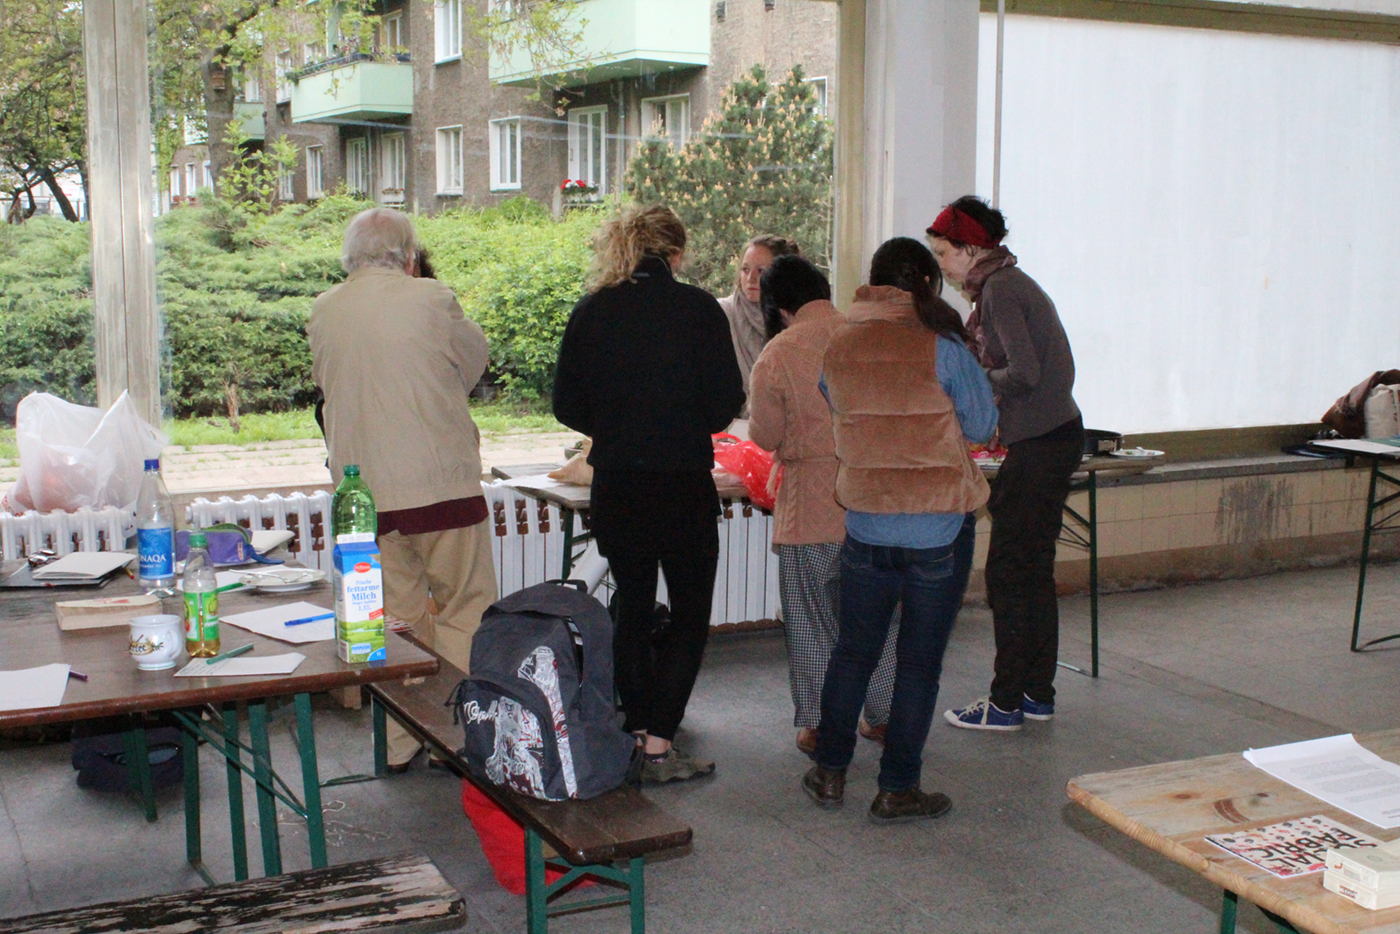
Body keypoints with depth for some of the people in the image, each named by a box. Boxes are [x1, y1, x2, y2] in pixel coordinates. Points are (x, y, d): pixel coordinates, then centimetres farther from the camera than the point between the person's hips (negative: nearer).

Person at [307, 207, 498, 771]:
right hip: (441, 481, -4)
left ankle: (399, 744, 19)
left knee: (396, 613, 14)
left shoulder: (323, 311, 4)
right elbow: (475, 361, 7)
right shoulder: (430, 299, -7)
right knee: (463, 609, 7)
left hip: (362, 488, 4)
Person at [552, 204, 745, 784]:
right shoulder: (697, 308, -7)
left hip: (615, 486, 4)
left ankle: (636, 731, 24)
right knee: (689, 616, 6)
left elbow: (566, 405, 3)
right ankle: (659, 746, 2)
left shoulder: (591, 312, 3)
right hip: (684, 482, -4)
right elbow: (727, 400, -9)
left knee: (632, 607, 18)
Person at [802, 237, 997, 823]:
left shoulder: (836, 345, 1)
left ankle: (829, 772, 24)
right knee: (920, 659, 6)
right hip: (939, 527, -4)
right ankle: (897, 790, 12)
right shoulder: (942, 345, -12)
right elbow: (981, 426, -4)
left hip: (865, 525, 4)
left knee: (853, 648, 17)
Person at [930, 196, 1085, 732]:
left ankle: (1008, 702, 4)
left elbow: (1024, 372, -22)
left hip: (1039, 443, -10)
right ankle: (1038, 693, 22)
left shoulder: (999, 289, -12)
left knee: (1009, 572, -3)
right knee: (1034, 570, 14)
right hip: (1059, 433, 10)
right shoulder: (1011, 283, 17)